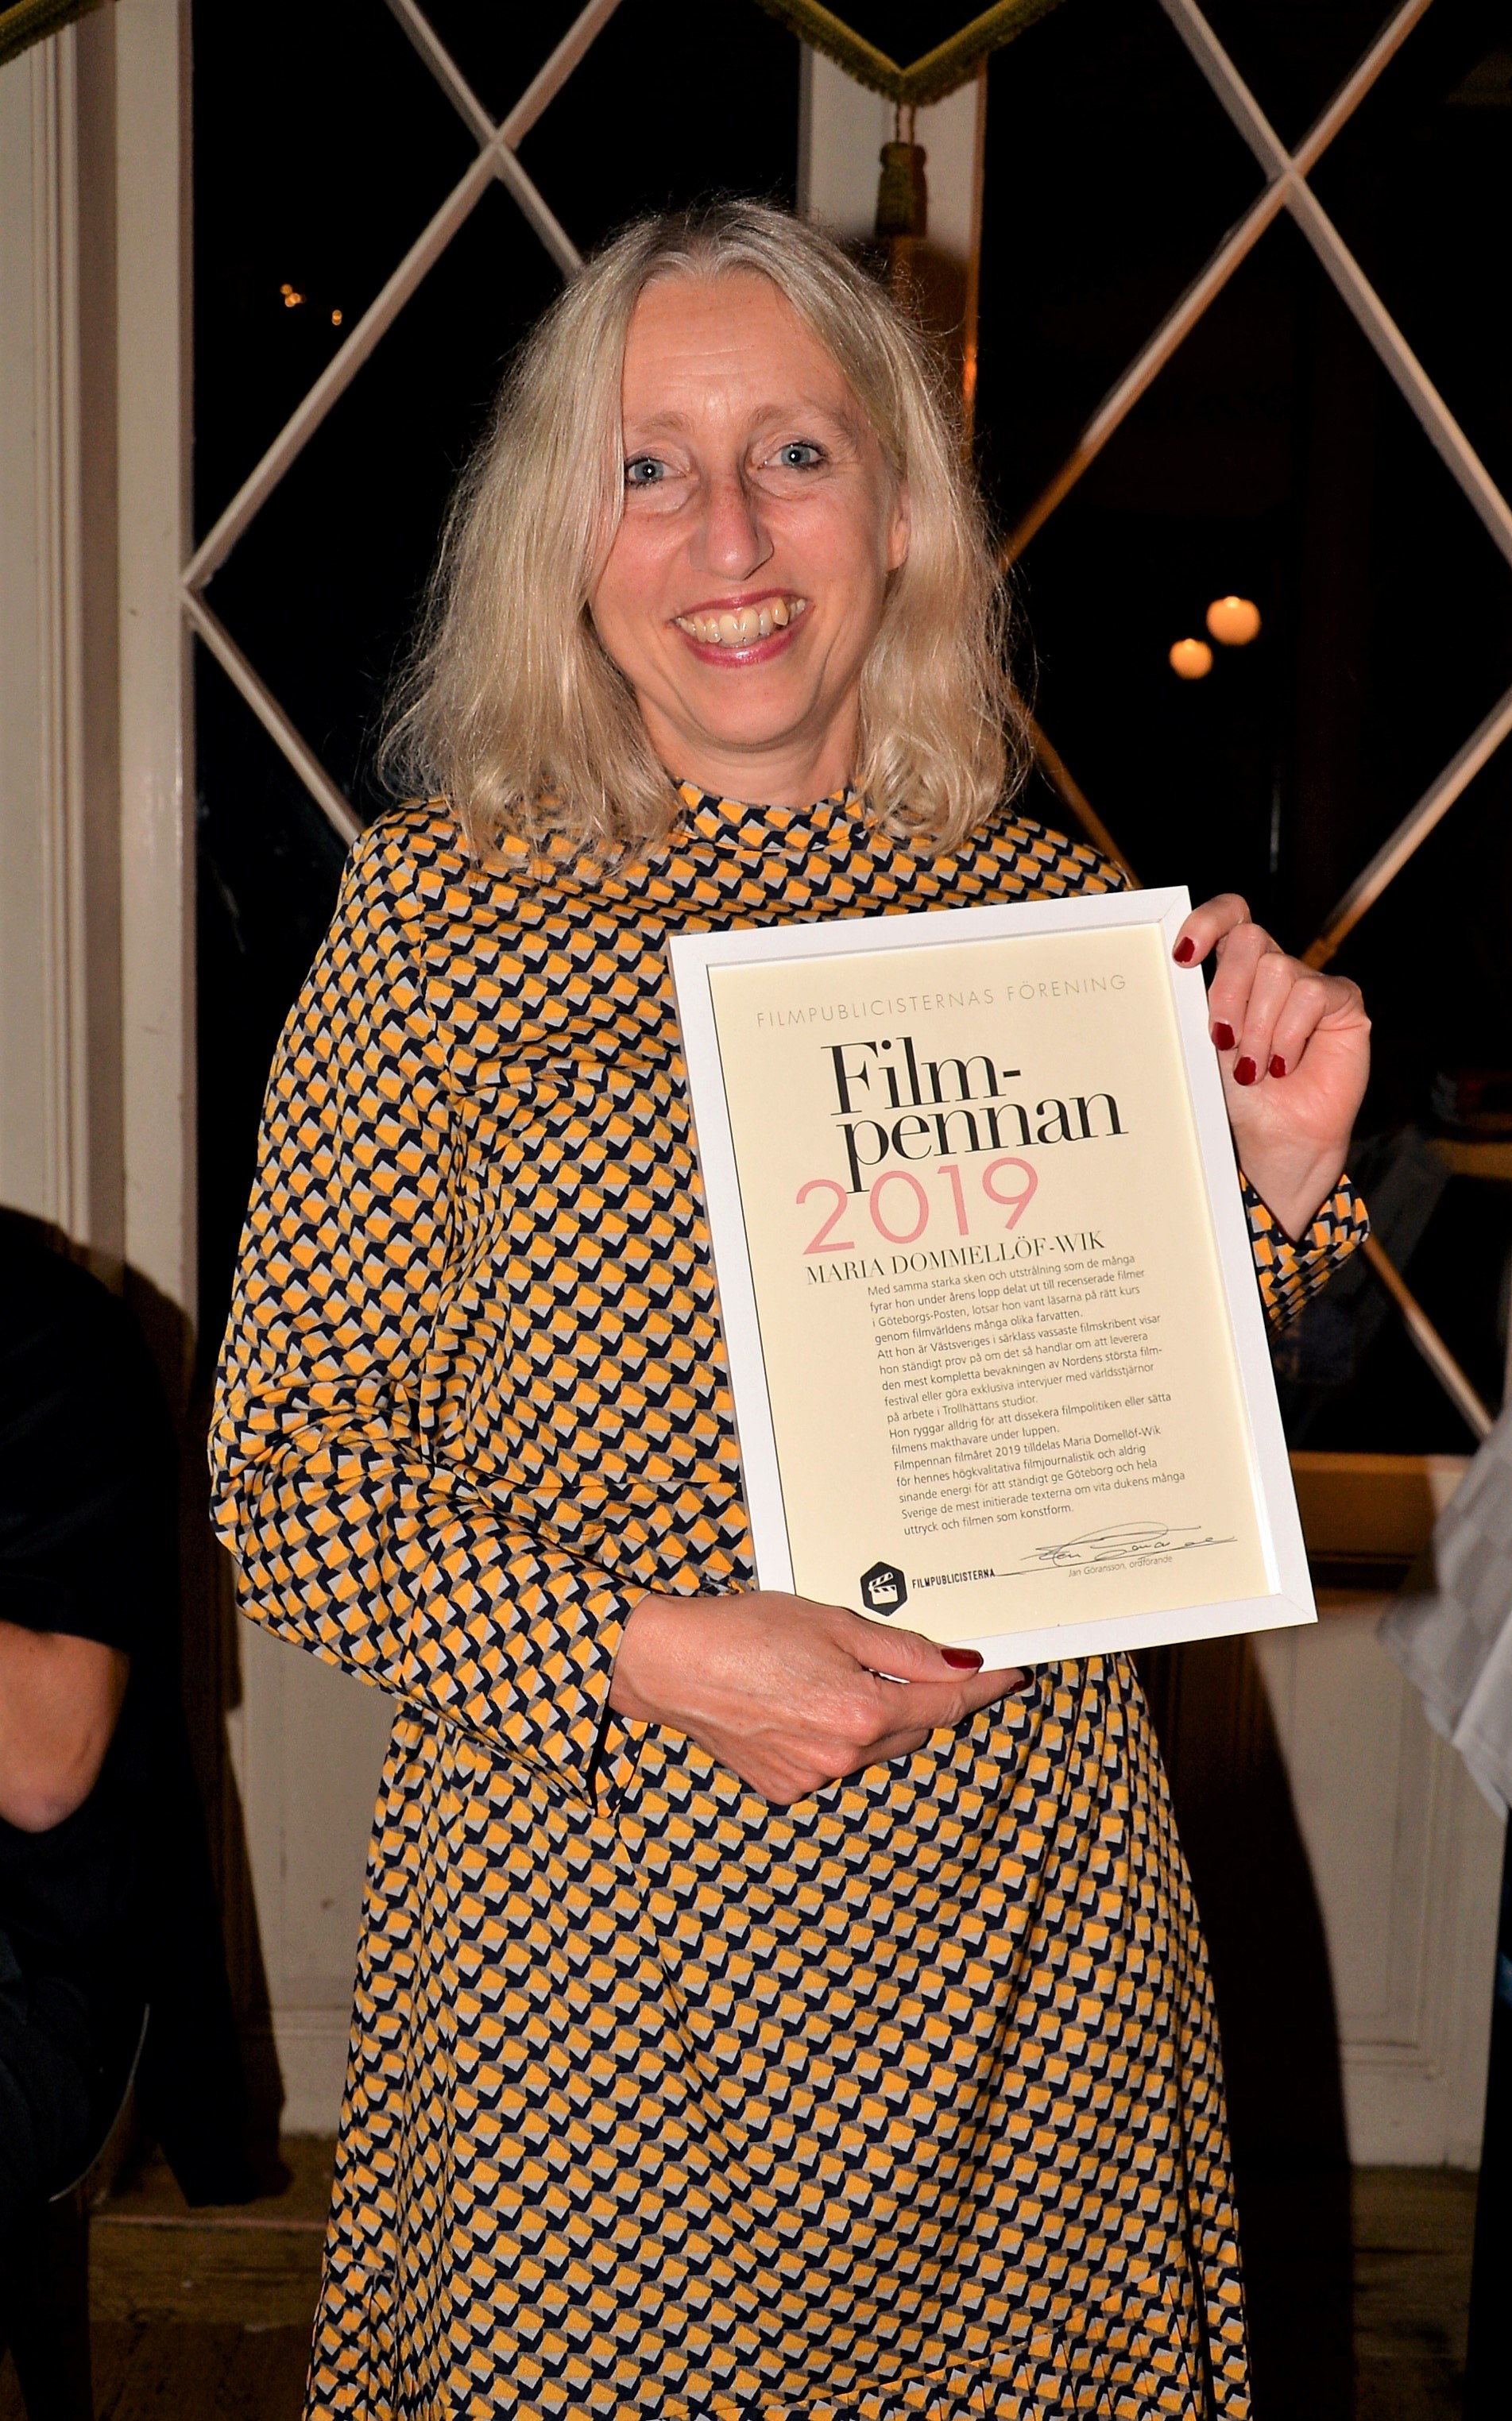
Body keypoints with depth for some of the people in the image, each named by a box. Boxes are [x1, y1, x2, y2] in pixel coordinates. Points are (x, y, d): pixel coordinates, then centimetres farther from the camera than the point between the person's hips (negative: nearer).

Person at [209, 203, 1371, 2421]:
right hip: (579, 1942, -2)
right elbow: (285, 1469, -5)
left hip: (1023, 1947, 3)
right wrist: (650, 1651, -17)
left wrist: (1283, 1172, -6)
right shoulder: (440, 909, -6)